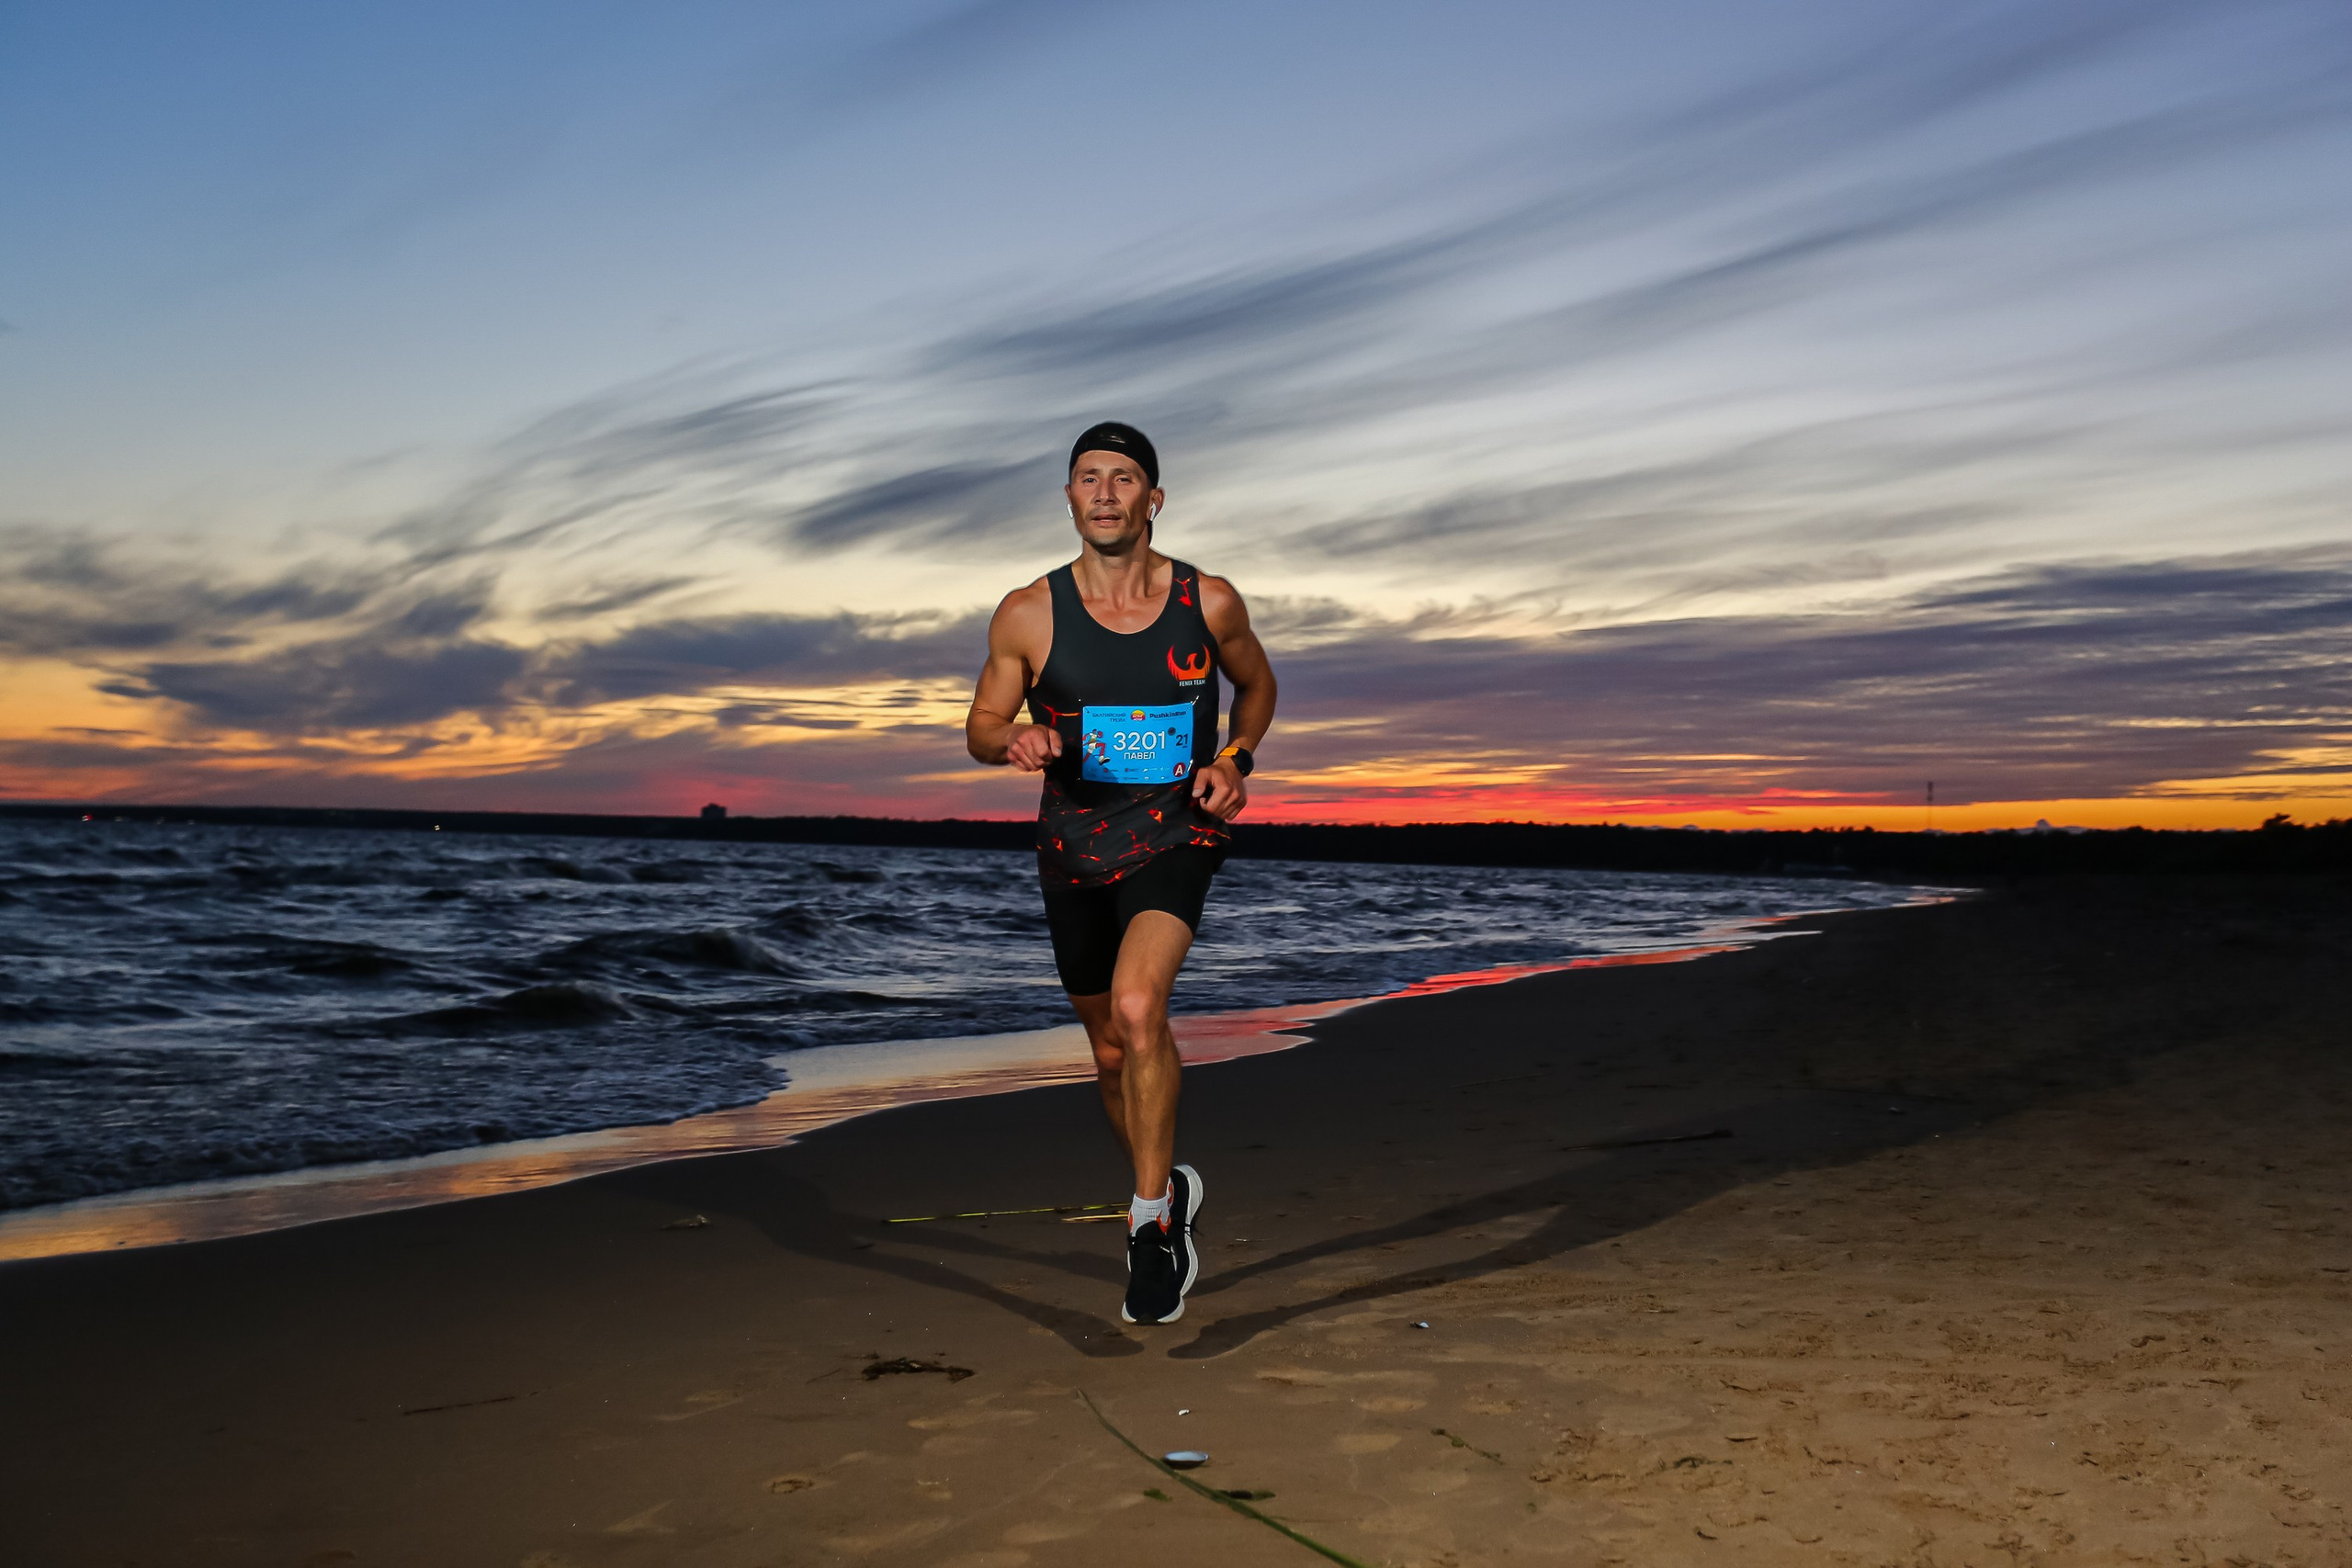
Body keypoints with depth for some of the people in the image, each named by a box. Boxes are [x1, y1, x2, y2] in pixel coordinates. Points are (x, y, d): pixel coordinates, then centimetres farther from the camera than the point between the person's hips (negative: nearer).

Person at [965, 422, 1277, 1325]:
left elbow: (1257, 683, 14)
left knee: (1137, 1008, -27)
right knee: (1112, 1049, 14)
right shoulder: (1027, 616, -7)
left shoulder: (1209, 604, -6)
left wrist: (1236, 763, -3)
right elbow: (981, 728, 4)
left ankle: (1152, 1215, -12)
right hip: (1074, 845, 2)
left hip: (1176, 834, -2)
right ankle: (1168, 1193, 41)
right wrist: (1016, 740, -19)